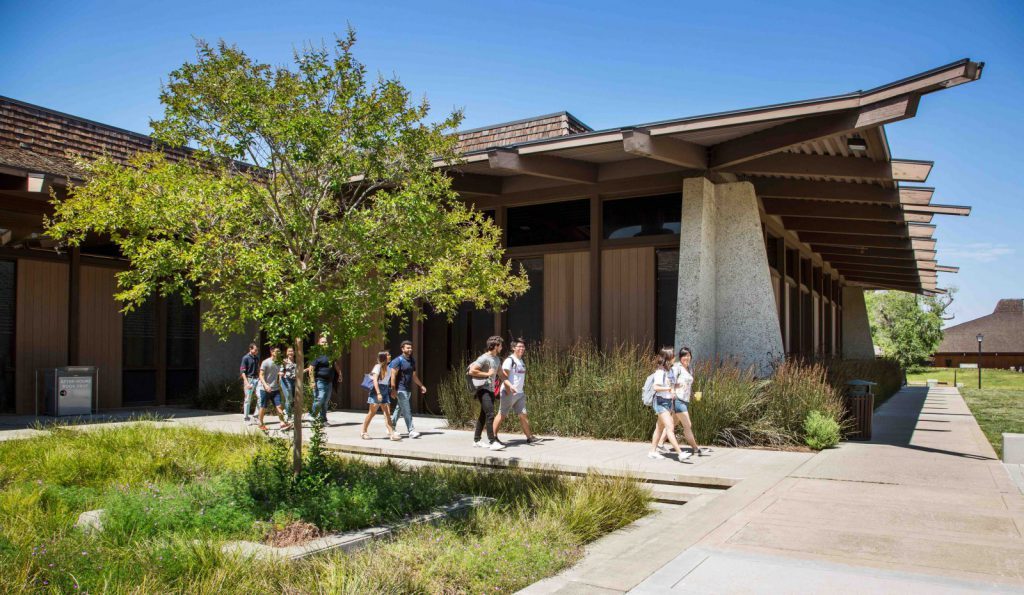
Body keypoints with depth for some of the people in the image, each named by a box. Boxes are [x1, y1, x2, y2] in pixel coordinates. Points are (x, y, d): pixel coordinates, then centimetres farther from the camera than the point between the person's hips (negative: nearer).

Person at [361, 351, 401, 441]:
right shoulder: (378, 367, -9)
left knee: (387, 413, -2)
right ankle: (364, 432, 14)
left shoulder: (387, 367, 13)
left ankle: (391, 433, -7)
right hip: (377, 390, -7)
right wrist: (378, 393, -25)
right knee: (372, 412, 1)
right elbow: (375, 380, -17)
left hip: (385, 391, 7)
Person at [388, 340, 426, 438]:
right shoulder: (398, 360, -10)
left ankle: (392, 427, 26)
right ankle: (411, 430, -12)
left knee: (399, 409, 15)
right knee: (407, 410, -10)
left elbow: (414, 376, 22)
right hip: (401, 389, -8)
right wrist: (393, 389, -19)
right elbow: (393, 375, -14)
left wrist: (421, 386, 19)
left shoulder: (412, 361, 14)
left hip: (408, 389, 8)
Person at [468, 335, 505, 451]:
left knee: (483, 415, 13)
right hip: (483, 389, -9)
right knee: (490, 414, -16)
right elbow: (471, 371, -17)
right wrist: (487, 374, -13)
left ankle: (477, 440, 21)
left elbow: (500, 373, 24)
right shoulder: (484, 358, -12)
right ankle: (492, 442, -18)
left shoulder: (497, 359, 16)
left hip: (491, 390, 9)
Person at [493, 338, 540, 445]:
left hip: (519, 393, 8)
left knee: (523, 415, 4)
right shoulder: (509, 360, -11)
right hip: (509, 393, -8)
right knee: (502, 415, 1)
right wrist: (510, 387, -31)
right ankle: (494, 436, 11)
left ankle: (530, 437, 5)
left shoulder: (521, 361, 16)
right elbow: (504, 377, -18)